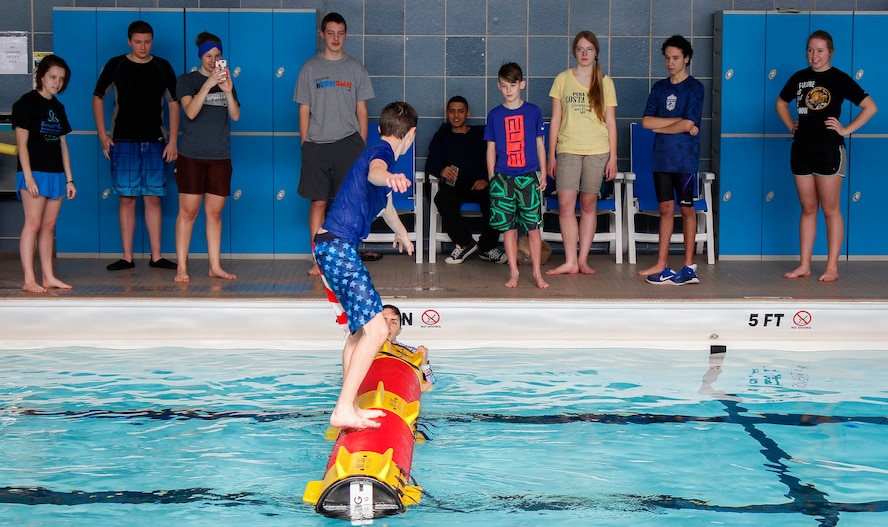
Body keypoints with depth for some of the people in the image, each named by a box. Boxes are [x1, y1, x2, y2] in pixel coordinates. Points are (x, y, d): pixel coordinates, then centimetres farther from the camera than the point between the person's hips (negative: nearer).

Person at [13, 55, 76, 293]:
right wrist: (28, 177, -16)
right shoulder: (26, 103, -5)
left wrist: (69, 179, 14)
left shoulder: (58, 108, 15)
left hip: (56, 174, 7)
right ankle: (29, 280, -8)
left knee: (49, 226, 8)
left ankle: (48, 276, 11)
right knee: (33, 224, -8)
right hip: (35, 172, -7)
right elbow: (21, 143, -9)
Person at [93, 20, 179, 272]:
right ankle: (127, 257, 5)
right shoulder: (115, 66, 2)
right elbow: (98, 98, 8)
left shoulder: (163, 67, 5)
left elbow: (174, 103, 8)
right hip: (123, 142, -1)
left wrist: (173, 141, 1)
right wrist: (103, 136, 0)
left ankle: (156, 256, 7)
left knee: (153, 199, 3)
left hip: (155, 142, 1)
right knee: (127, 199, 0)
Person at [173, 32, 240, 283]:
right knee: (188, 212, -4)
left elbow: (236, 115, 2)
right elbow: (191, 112, -13)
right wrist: (208, 85, -22)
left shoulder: (226, 82, 14)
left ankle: (215, 266, 9)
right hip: (192, 156, -3)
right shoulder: (187, 81, 3)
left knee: (215, 213, 5)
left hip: (220, 157, 3)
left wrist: (228, 91, -14)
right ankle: (181, 268, -1)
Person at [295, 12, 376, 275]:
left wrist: (362, 145, 5)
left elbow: (361, 109, 10)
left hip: (348, 143, 1)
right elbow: (304, 109, 7)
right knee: (318, 202, -1)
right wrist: (305, 145, 1)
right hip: (317, 145, -1)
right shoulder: (310, 68, 6)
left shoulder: (355, 68, 9)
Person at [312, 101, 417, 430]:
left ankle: (350, 406, 21)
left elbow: (385, 203, 44)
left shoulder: (378, 152, 23)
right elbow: (373, 172, -37)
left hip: (334, 248, 11)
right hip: (338, 246, -11)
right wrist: (388, 177, -61)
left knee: (360, 330, 17)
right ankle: (344, 410, -21)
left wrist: (401, 233, 62)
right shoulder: (381, 152, -9)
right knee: (375, 329, -18)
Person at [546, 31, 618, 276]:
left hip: (597, 150, 0)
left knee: (589, 204, 3)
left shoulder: (605, 83, 6)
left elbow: (611, 122, 7)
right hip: (567, 150, 0)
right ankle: (570, 261, -6)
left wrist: (613, 157, 2)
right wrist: (551, 155, 4)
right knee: (565, 204, -10)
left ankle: (583, 259, 9)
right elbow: (555, 120, 7)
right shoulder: (562, 79, 6)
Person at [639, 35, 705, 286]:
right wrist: (679, 122, -8)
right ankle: (661, 266, 6)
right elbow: (646, 121, 1)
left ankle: (689, 267, 5)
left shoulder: (694, 88, -3)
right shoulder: (659, 87, 12)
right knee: (666, 209, 6)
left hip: (685, 159, -4)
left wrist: (661, 128, -1)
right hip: (661, 158, 4)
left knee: (687, 209, 1)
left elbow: (688, 125, -14)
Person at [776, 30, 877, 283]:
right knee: (807, 209, 10)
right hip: (802, 149, 5)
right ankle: (804, 265, 13)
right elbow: (781, 103, 26)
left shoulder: (839, 79, -4)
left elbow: (870, 107, -6)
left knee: (830, 210, 1)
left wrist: (846, 130, -9)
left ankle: (832, 267, 4)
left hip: (829, 150, -5)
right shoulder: (799, 78, 8)